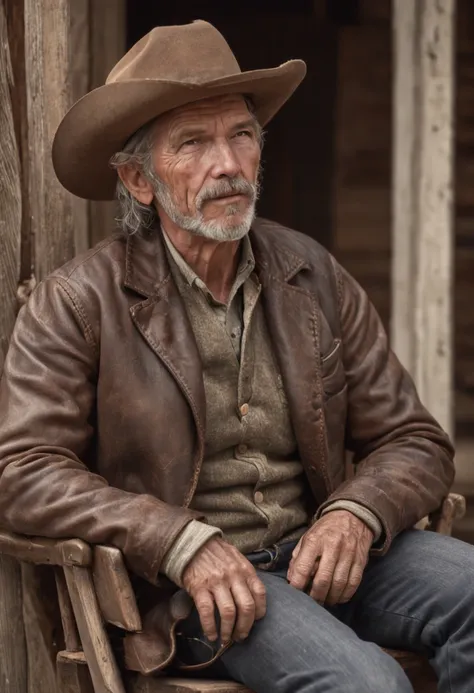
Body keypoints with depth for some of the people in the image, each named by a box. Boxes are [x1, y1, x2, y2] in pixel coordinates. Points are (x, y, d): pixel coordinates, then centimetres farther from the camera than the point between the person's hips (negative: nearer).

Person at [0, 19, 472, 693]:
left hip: (319, 554, 5)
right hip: (180, 590, -5)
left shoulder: (314, 277, 10)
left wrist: (357, 513, -12)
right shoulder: (77, 303, -2)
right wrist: (182, 541, -20)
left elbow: (414, 441, 11)